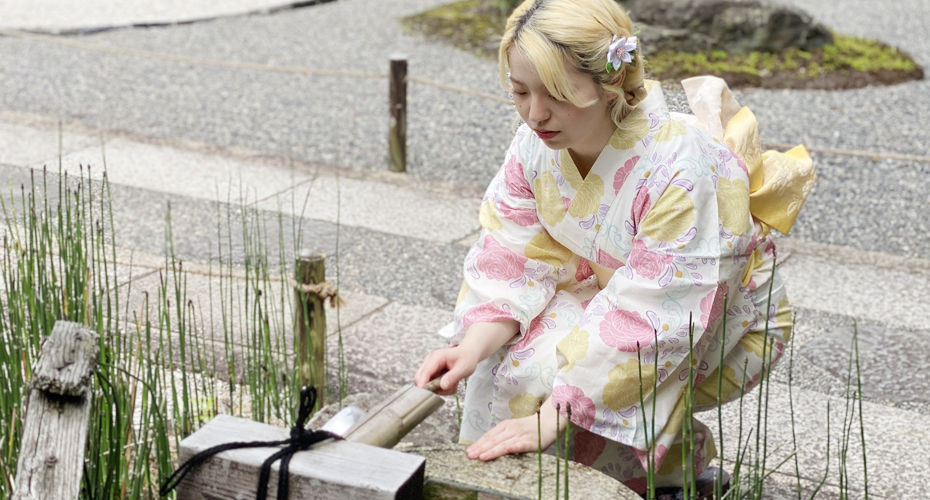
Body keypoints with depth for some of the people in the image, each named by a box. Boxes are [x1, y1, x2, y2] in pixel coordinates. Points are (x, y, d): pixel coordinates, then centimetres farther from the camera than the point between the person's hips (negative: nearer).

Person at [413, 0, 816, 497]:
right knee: (504, 349, -15)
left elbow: (650, 317, -36)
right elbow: (514, 262, -12)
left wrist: (552, 417, -41)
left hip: (721, 330, -6)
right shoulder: (535, 143, -14)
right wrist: (473, 348, -31)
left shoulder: (684, 170, -35)